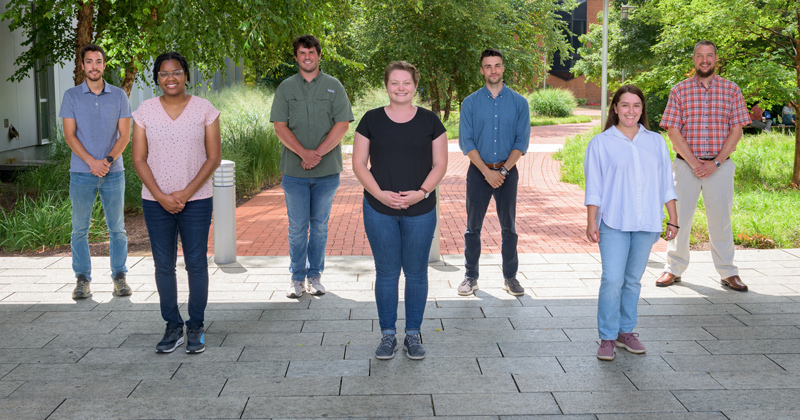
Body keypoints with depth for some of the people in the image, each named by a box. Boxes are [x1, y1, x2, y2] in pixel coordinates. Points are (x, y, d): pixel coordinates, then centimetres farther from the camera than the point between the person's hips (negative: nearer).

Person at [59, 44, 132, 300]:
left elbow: (125, 135, 1)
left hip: (113, 172, 0)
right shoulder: (72, 96, 3)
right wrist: (92, 162, -15)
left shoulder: (119, 96, 4)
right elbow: (69, 136, -2)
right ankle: (82, 279, 13)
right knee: (80, 228, 4)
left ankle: (119, 276, 14)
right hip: (81, 173, 0)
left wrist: (108, 160, -14)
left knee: (117, 228, 4)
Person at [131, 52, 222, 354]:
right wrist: (161, 196, -10)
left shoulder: (204, 109, -1)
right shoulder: (144, 111, 3)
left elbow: (214, 157, -3)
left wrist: (186, 193, -11)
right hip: (155, 201, 2)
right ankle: (173, 327, 17)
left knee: (196, 264, 1)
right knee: (163, 265, 6)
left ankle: (196, 328, 14)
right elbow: (139, 160, 2)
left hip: (196, 201, -1)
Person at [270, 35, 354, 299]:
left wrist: (318, 153, -14)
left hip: (327, 170, 0)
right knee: (297, 226, 4)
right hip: (294, 170, 0)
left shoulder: (333, 86, 5)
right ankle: (297, 277, 15)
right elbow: (280, 126, -1)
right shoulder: (286, 88, 7)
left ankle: (315, 275, 19)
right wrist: (303, 152, -15)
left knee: (320, 225, 8)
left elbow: (342, 124, -4)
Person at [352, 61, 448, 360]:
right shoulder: (371, 120, 2)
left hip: (420, 210, 0)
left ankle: (413, 334, 21)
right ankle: (387, 335, 19)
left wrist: (423, 192, -13)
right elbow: (359, 164, 1)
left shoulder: (429, 121, 2)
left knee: (416, 272, 7)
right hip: (379, 210, 0)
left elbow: (440, 164, 3)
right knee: (386, 272, 7)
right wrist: (379, 193, -13)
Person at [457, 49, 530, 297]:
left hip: (508, 171, 0)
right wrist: (486, 171, -13)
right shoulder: (470, 103, 1)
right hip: (478, 171, 0)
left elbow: (522, 141, 0)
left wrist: (503, 170, -12)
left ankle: (510, 277, 16)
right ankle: (471, 277, 13)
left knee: (508, 227, 7)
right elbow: (465, 141, -3)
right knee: (473, 226, 4)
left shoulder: (519, 102, 2)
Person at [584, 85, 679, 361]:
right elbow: (594, 188, 1)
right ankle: (607, 338, 0)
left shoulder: (656, 142, 12)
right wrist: (591, 222, -5)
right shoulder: (601, 143, 3)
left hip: (646, 224, 3)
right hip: (614, 224, -3)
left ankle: (626, 332, 22)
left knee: (633, 279, 10)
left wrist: (673, 220, 10)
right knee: (612, 280, -9)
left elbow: (666, 184, 13)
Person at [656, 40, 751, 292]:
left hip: (720, 166, 0)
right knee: (679, 217, 4)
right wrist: (693, 163, -10)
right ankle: (674, 269, 16)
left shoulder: (731, 90, 5)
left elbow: (736, 130, 1)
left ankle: (728, 273, 15)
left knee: (720, 218, 5)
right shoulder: (679, 91, 3)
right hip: (686, 165, 0)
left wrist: (716, 163, -9)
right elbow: (673, 131, -1)